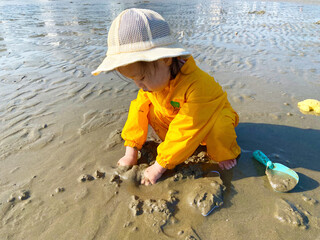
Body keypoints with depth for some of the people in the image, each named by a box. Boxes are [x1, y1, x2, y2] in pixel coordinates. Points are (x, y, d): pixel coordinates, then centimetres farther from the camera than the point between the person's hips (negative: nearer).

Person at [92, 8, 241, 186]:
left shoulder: (196, 85, -40)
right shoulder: (153, 82, -17)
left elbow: (185, 130, -37)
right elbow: (139, 111, -13)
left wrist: (158, 167, -31)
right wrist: (131, 154, -14)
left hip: (213, 118, -5)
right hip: (177, 118, 5)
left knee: (219, 126, -37)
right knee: (152, 111, -17)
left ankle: (224, 153, -4)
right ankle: (177, 146, 0)